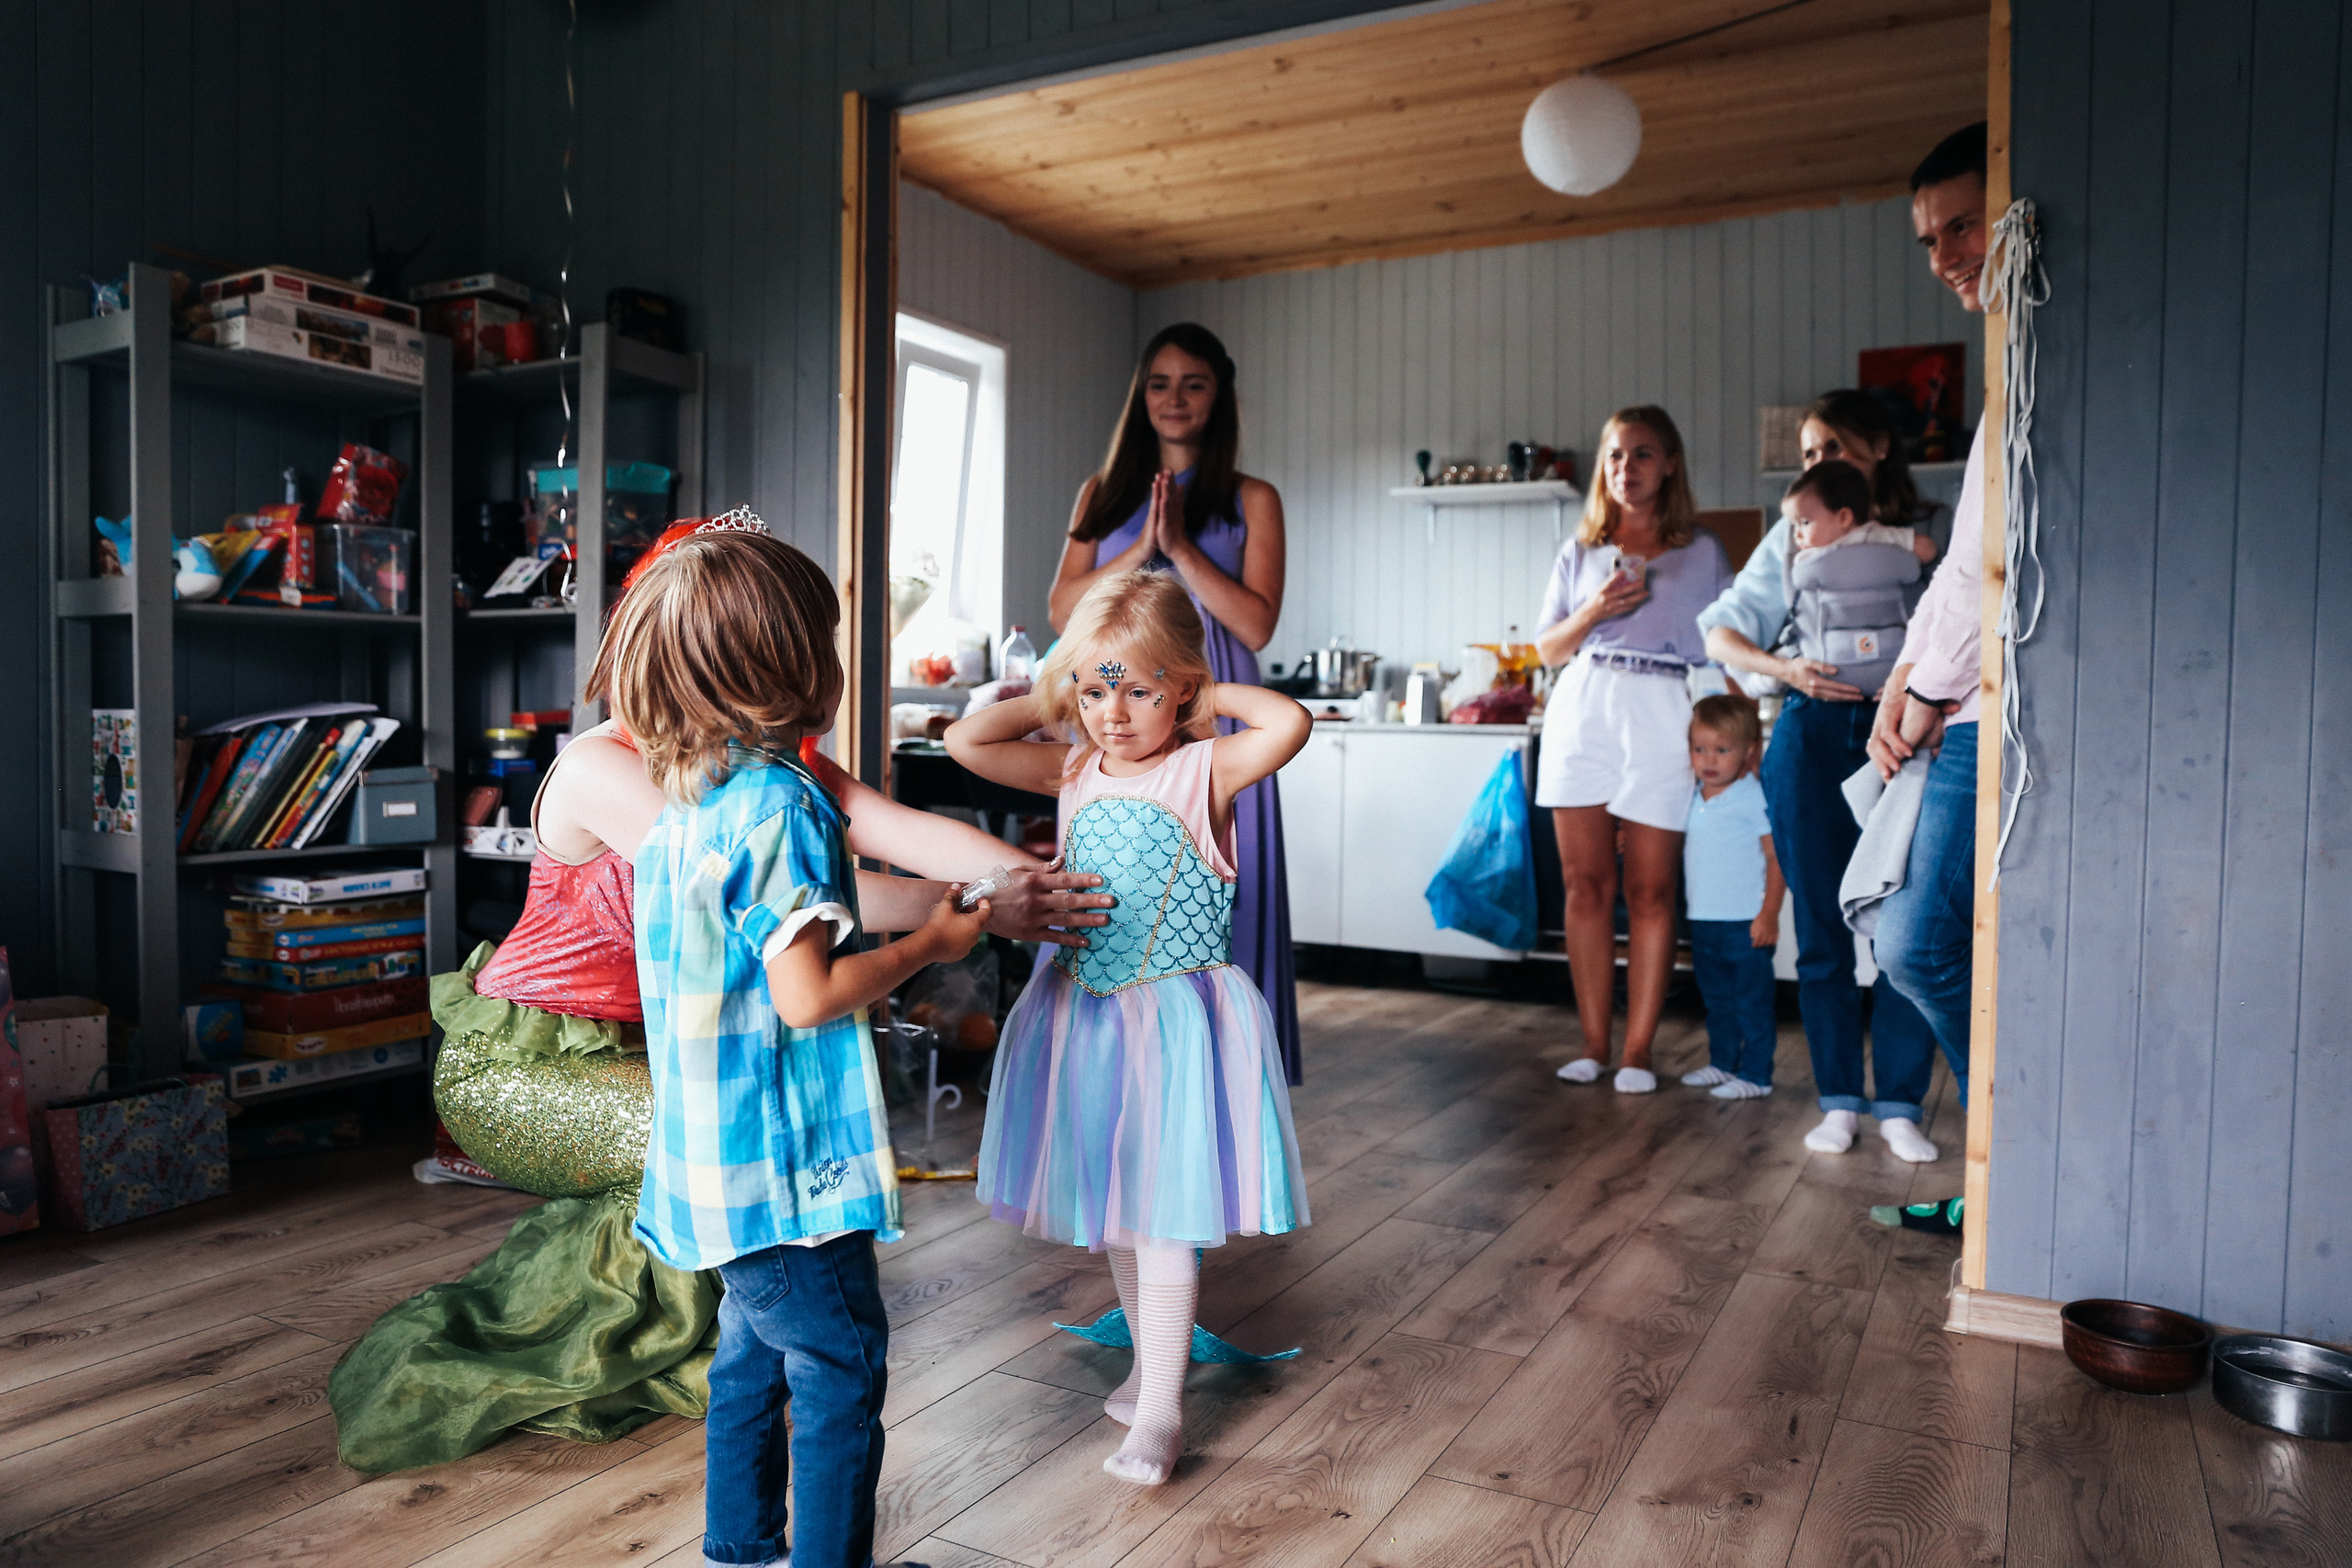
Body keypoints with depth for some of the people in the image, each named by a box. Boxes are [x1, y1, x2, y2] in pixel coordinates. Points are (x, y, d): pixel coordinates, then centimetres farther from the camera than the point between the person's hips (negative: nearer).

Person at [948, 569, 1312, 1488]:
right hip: (1082, 1011, 6)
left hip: (1174, 1016, -6)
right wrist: (1046, 701, 3)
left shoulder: (1204, 769, -11)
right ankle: (1151, 1356, 39)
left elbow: (1290, 723, -28)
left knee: (1160, 1213, -1)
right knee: (1111, 1208, 18)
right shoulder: (1074, 772, 4)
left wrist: (1214, 695, -13)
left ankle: (1160, 1408, 13)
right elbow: (964, 743, 5)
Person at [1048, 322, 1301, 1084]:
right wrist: (1140, 549, -5)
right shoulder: (1104, 494, 16)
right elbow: (1062, 610, 5)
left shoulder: (1251, 500, 8)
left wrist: (1180, 547, -9)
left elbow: (1256, 623, -4)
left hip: (1211, 718, -2)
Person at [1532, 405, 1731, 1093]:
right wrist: (1594, 612, -3)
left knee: (1650, 890, -4)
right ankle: (1593, 1045, 7)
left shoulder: (1703, 552, 11)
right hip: (1583, 709, 2)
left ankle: (1638, 1052, 2)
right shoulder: (1582, 551, 16)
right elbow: (1547, 649, 16)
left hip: (1663, 716, -2)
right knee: (1586, 884, 0)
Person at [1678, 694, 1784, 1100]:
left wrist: (1769, 914, -16)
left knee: (1752, 1002, 2)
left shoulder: (1754, 798, -12)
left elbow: (1777, 858, -12)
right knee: (1716, 1001, 18)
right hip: (1703, 922, 7)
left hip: (1745, 925, -7)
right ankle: (1722, 1063, 30)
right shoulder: (1693, 799, 9)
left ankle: (1755, 1074, 11)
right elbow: (1680, 848, 23)